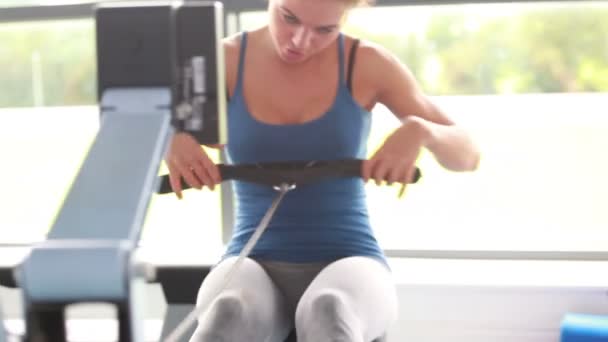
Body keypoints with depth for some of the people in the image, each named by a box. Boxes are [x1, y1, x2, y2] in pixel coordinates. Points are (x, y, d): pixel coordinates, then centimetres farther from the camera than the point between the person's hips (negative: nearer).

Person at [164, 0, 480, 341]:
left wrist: (418, 130, -22)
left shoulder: (367, 63, -1)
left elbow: (467, 155, 1)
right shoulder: (221, 61, 1)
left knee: (327, 314, -40)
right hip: (256, 273, 1)